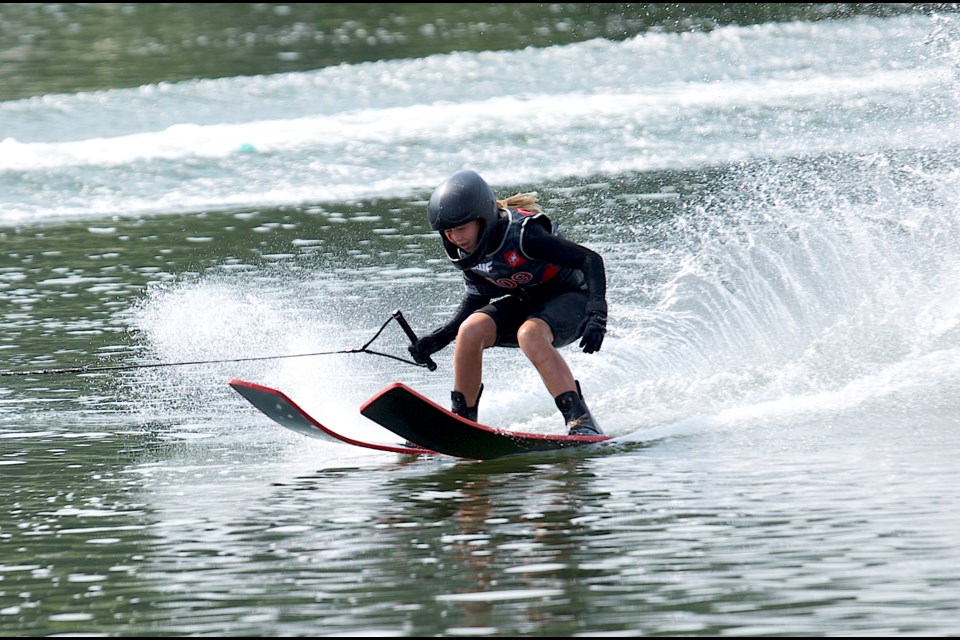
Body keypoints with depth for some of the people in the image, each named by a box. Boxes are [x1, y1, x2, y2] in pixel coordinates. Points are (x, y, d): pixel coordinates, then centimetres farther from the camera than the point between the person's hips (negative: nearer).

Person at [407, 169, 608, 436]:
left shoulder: (522, 233, -30)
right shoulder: (466, 251, -9)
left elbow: (591, 260, -29)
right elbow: (477, 299, 7)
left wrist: (597, 314, -40)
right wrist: (439, 338, -5)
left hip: (570, 299, -6)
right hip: (525, 303, 6)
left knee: (528, 334, -37)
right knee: (470, 330, -21)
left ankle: (581, 422, -39)